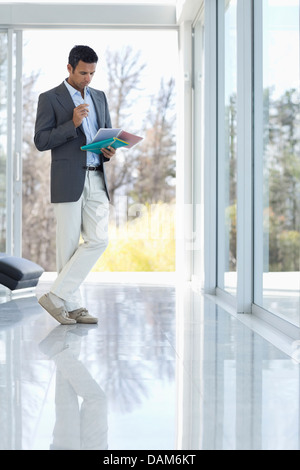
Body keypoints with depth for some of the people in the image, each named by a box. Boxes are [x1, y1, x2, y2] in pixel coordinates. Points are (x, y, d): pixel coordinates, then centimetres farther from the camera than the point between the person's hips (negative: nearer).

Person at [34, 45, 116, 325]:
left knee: (98, 240, -6)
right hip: (68, 181, -5)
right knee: (68, 246, -2)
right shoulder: (50, 99, 0)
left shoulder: (99, 97, 16)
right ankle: (72, 306, 9)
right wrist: (72, 124, -18)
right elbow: (40, 142, -7)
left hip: (96, 180, 5)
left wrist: (110, 151, -1)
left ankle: (56, 296, 1)